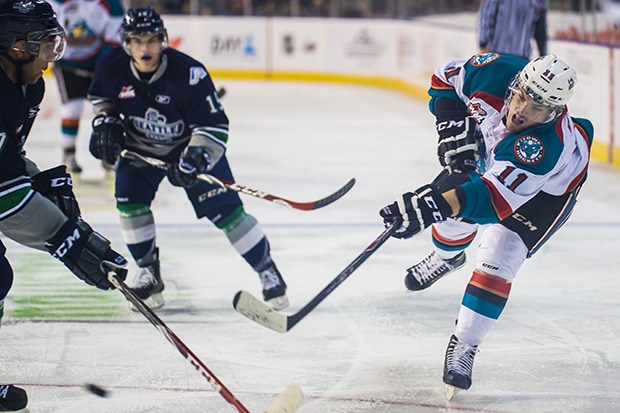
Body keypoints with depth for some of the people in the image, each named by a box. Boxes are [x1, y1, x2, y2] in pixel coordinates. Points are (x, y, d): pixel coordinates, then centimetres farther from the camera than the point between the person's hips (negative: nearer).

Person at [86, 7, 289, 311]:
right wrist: (105, 122, -10)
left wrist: (197, 155, -38)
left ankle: (266, 270, 3)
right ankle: (148, 272, 5)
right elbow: (100, 96, 7)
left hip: (188, 145, -4)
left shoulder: (189, 74, -30)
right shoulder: (111, 68, -18)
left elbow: (214, 124, -24)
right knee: (129, 198, -14)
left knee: (225, 209, -10)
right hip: (139, 146, 4)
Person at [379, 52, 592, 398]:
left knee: (498, 260, -15)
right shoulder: (495, 72, -33)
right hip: (488, 152, 5)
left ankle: (464, 347, -4)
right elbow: (445, 81, -11)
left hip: (548, 189, -5)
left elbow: (494, 197, -51)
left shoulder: (549, 144, -45)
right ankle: (448, 257, 41)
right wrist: (454, 128, -22)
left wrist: (435, 205, -62)